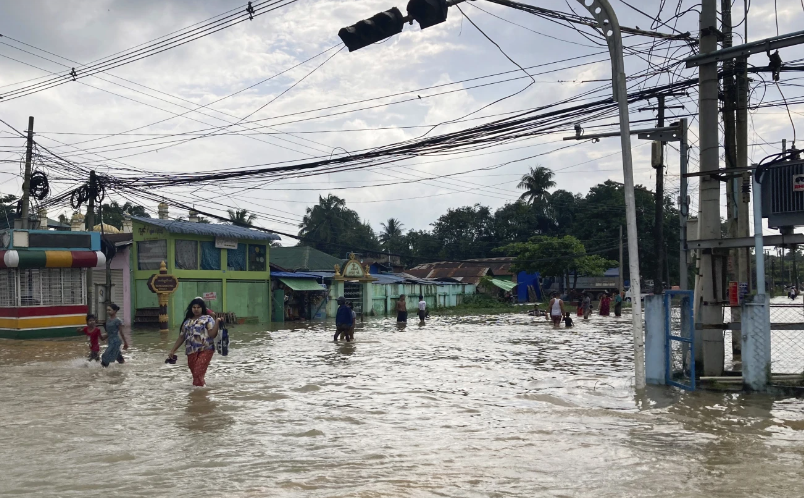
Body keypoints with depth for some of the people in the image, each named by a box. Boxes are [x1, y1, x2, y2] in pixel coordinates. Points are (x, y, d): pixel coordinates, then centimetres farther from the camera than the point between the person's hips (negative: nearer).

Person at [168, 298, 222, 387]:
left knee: (198, 374, -18)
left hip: (205, 350, -5)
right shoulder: (187, 321, 16)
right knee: (195, 375, 5)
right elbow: (181, 337, 20)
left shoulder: (208, 319, 2)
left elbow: (212, 334, -9)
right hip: (191, 351, 5)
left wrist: (217, 323, -21)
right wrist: (173, 351, 17)